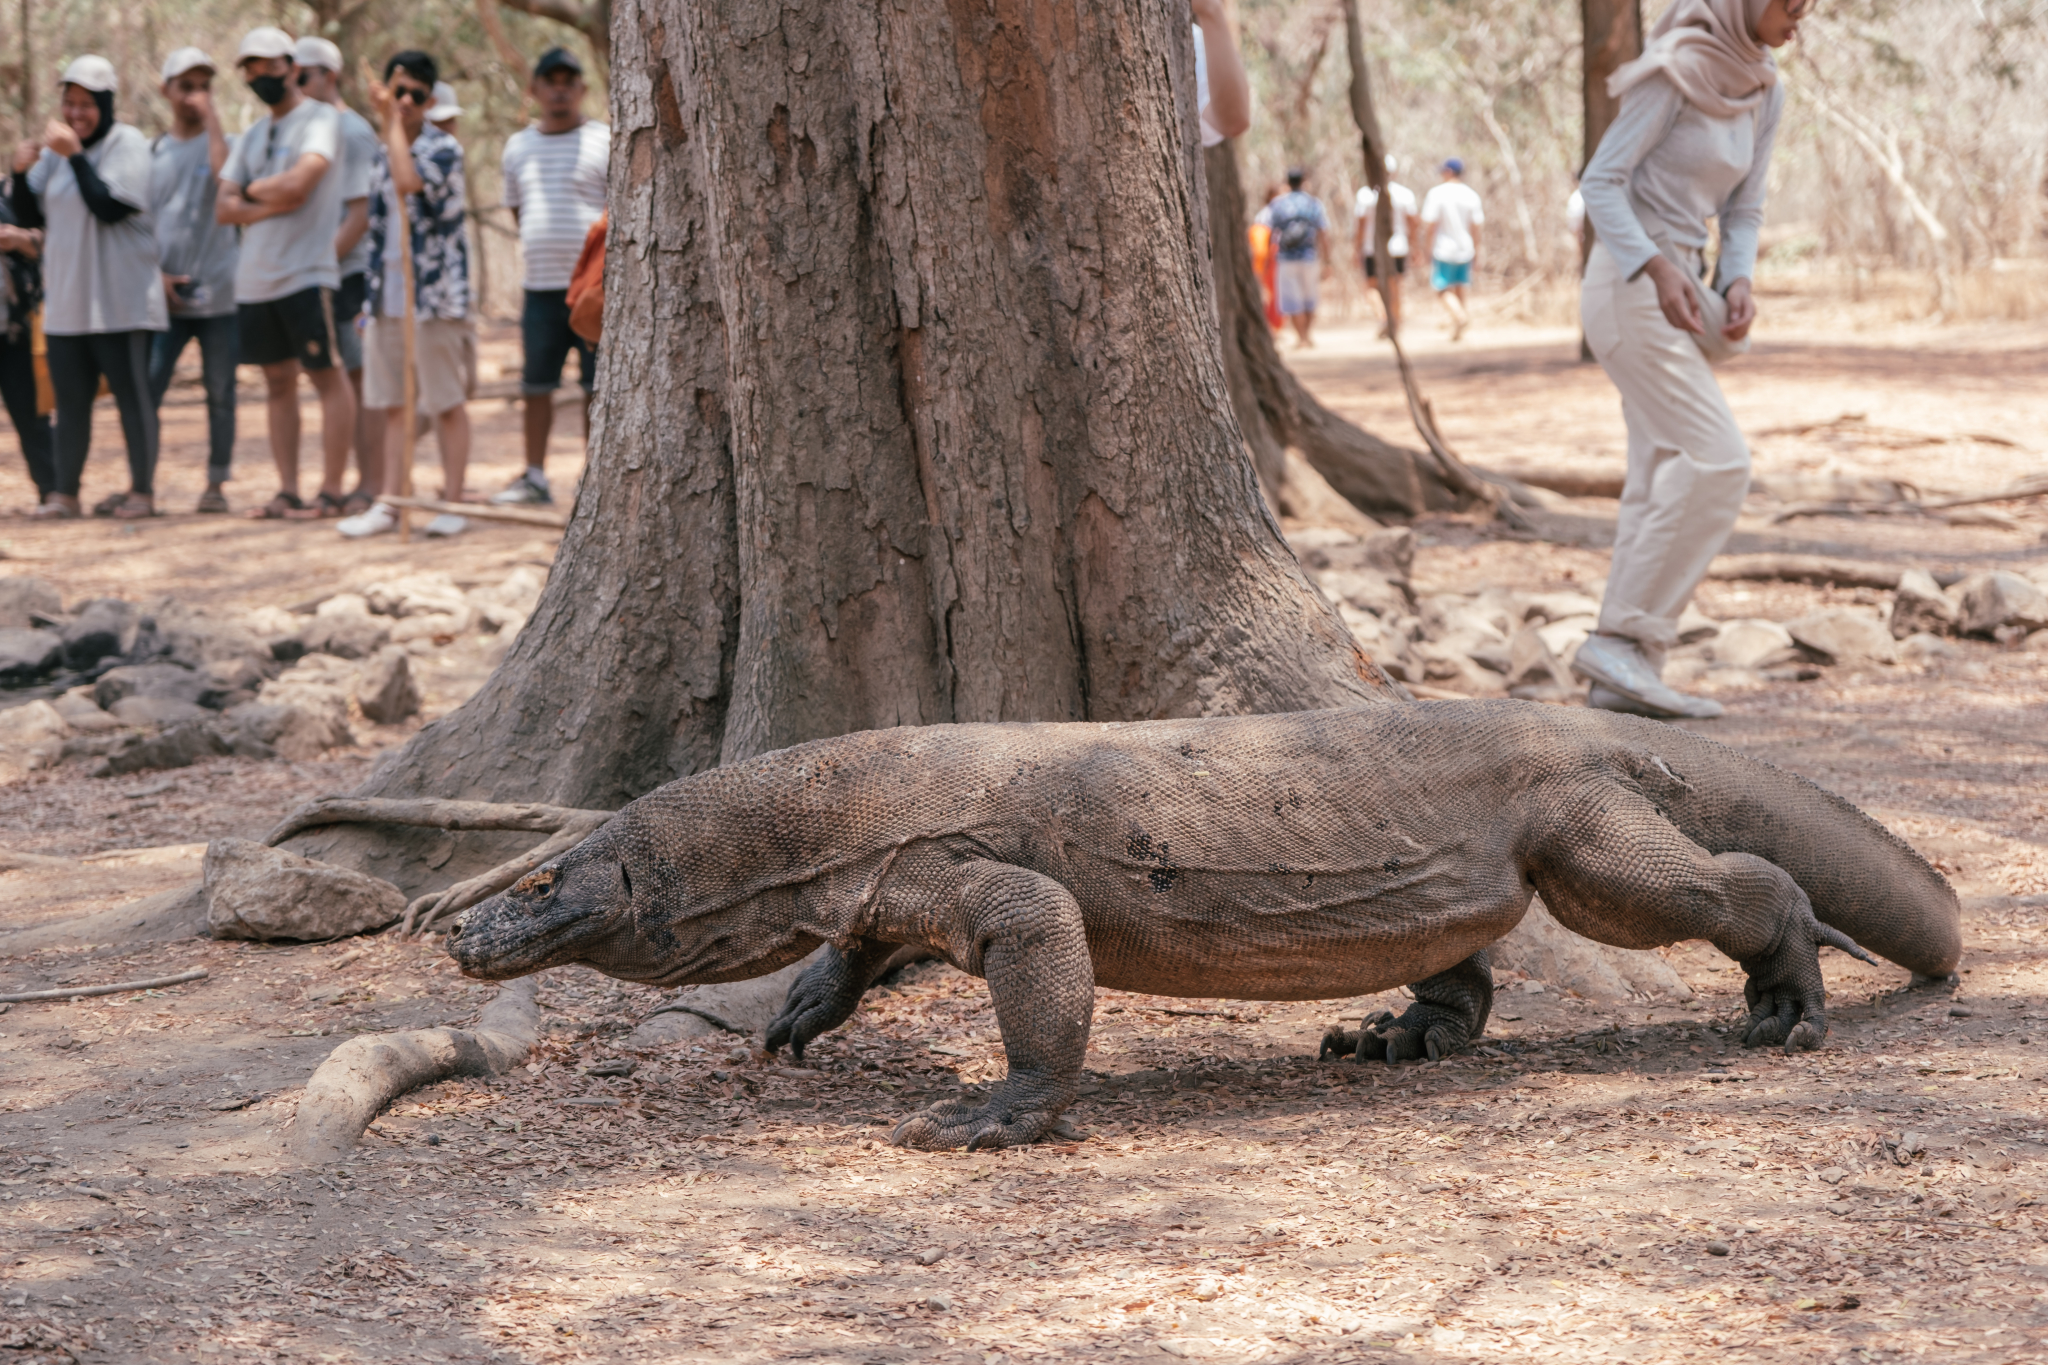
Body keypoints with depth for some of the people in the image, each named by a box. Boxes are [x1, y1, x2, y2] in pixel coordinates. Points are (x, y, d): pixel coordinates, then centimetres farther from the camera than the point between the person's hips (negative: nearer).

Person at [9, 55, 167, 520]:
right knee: (70, 398, 8)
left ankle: (143, 490, 5)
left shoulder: (128, 144, -7)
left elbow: (110, 207, -19)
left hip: (120, 301, -6)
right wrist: (21, 172, -7)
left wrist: (75, 155, -22)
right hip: (66, 301, 6)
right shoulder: (55, 149, 10)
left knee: (132, 393, -1)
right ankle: (64, 493, 12)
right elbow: (29, 217, 10)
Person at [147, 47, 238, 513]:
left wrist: (212, 117, -16)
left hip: (217, 295, -2)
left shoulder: (224, 143, 4)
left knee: (220, 392, 1)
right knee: (144, 388, -5)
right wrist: (157, 274, -1)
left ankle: (216, 484, 7)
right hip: (165, 295, 2)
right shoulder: (152, 153, 11)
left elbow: (226, 181, -20)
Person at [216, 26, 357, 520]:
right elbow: (223, 207, 12)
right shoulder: (253, 135, 18)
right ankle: (287, 493, 11)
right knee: (278, 382, 8)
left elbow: (298, 182, -19)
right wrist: (270, 204, -7)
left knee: (327, 376, -5)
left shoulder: (320, 119, -4)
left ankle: (331, 493, -4)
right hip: (255, 277, 8)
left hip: (306, 274, -8)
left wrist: (252, 189, 0)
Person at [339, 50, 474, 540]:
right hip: (388, 297, 7)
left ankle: (451, 503, 5)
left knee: (447, 402, 0)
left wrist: (392, 120, -19)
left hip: (433, 296, -7)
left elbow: (409, 181, -29)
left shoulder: (443, 148, -7)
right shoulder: (385, 154, 14)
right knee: (394, 404, 9)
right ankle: (390, 503, 12)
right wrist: (371, 294, 17)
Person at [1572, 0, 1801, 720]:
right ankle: (1621, 638, -12)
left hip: (1670, 287, 8)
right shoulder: (1674, 71, -15)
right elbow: (1600, 181, -15)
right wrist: (1659, 269, -26)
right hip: (1627, 286, -8)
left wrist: (1739, 284, -6)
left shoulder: (1764, 92, 9)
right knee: (1718, 463, -15)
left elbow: (1742, 210, 12)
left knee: (1667, 478, 4)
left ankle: (1624, 674, 5)